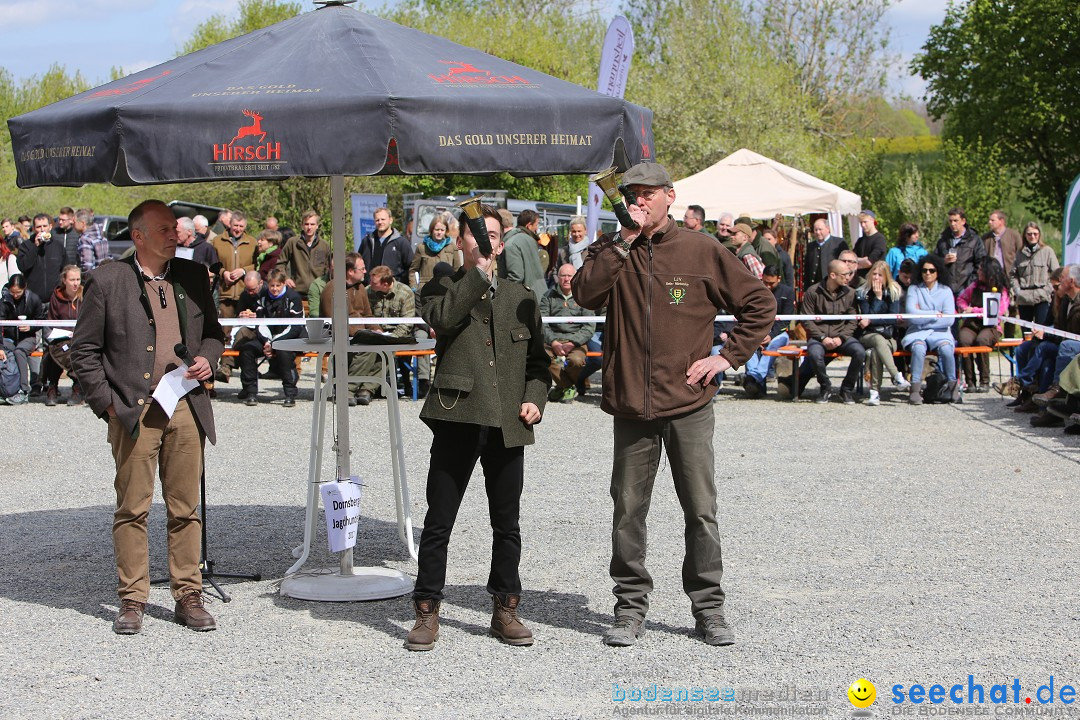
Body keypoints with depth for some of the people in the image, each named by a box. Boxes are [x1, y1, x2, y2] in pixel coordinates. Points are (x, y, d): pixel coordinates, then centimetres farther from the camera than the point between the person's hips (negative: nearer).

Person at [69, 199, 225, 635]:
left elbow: (213, 332, 23)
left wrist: (207, 358, 2)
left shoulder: (193, 276, 11)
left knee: (186, 508, 6)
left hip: (186, 407, 3)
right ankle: (132, 601, 9)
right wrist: (107, 403, -5)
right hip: (133, 410, -3)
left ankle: (188, 597, 14)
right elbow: (84, 351, 2)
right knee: (132, 509, 0)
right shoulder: (106, 282, -1)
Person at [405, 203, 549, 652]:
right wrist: (479, 273, -16)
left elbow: (537, 359, 19)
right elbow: (441, 318, -17)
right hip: (458, 418, -3)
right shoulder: (442, 289, 7)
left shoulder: (521, 298, 16)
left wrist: (534, 398, 2)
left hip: (508, 425, 3)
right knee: (438, 522, 0)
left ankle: (505, 610, 19)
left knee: (506, 523, 8)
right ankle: (427, 612, 9)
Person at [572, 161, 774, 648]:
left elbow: (759, 303, 7)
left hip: (689, 406, -1)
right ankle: (630, 607, 17)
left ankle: (709, 608, 14)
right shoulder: (612, 250, 6)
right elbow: (586, 294, -14)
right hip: (631, 406, 1)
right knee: (628, 510, 6)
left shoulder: (701, 251, 2)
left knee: (701, 511, 3)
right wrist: (625, 240, -15)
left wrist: (729, 356, 1)